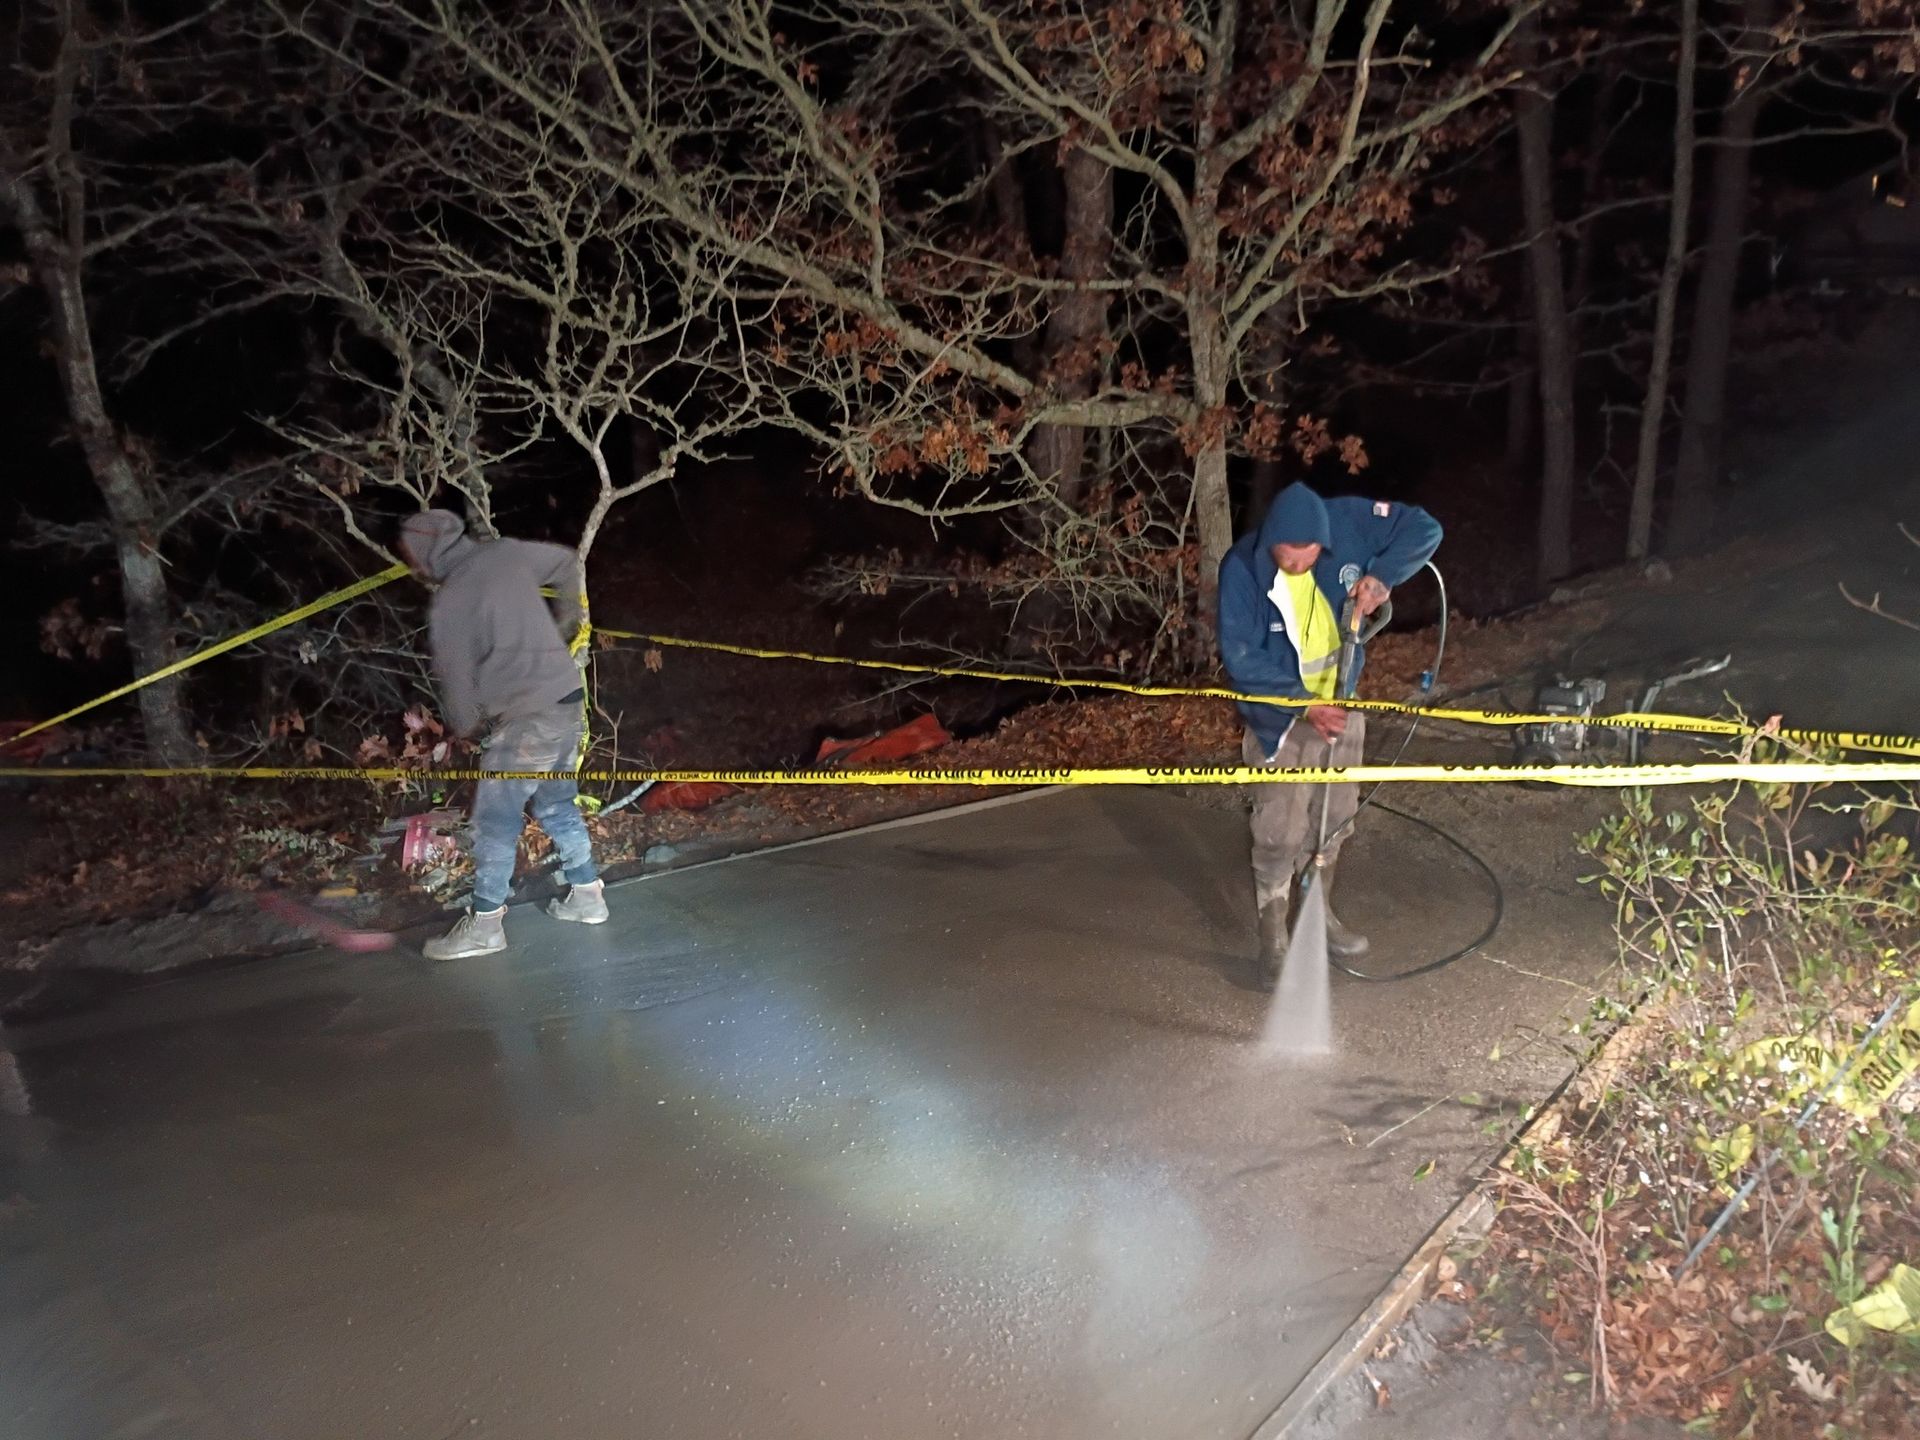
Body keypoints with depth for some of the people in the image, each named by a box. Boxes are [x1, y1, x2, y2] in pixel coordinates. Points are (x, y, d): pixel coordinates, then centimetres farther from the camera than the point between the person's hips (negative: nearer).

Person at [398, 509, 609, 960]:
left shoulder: (448, 606, -11)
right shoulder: (505, 553, 5)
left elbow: (456, 681, -4)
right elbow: (569, 563, 20)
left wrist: (465, 728, 15)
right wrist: (566, 621, 32)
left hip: (528, 719, -7)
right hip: (569, 701, 7)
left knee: (495, 822, 3)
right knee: (557, 805, 21)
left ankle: (484, 923, 10)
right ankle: (586, 894, 29)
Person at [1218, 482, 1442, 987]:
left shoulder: (1349, 523, -16)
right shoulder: (1242, 568, -24)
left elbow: (1425, 528, -7)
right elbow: (1241, 658, -22)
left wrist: (1382, 574, -24)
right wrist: (1305, 704, -29)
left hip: (1341, 703, 5)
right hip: (1281, 716, -4)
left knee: (1335, 818, 17)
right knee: (1280, 834, -2)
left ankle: (1319, 913, 37)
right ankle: (1274, 941, 14)